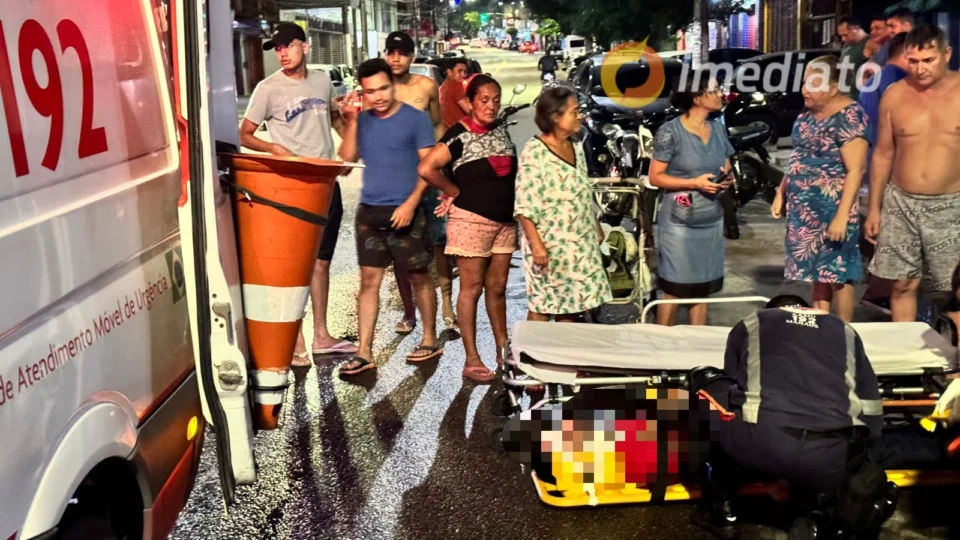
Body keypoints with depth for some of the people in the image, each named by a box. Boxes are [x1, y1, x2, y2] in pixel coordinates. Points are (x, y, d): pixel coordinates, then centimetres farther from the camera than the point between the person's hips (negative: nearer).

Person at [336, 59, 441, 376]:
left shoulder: (415, 118, -4)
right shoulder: (363, 119, 8)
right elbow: (347, 158, 1)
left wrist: (410, 204, -15)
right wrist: (351, 122, -8)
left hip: (404, 211, -4)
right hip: (369, 211, 4)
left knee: (418, 277, 6)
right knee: (369, 280, 4)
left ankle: (430, 340, 21)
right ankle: (364, 352, 7)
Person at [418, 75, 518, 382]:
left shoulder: (501, 131, 11)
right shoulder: (460, 135, -9)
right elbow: (427, 168, -19)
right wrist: (455, 191, -7)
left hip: (504, 221, 6)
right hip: (472, 220, -6)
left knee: (497, 288, 12)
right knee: (471, 288, -1)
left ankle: (503, 352, 22)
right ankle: (472, 359, 4)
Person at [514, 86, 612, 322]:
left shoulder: (576, 148, 10)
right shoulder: (534, 151, -14)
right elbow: (524, 205, -18)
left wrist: (597, 228, 18)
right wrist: (536, 244, -23)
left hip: (580, 243, 7)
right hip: (549, 243, -7)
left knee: (571, 302, 13)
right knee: (542, 305, 1)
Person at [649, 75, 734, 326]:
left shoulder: (719, 129, 8)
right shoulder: (670, 132, -11)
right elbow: (655, 177, -9)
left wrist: (727, 180, -6)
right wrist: (695, 183, -19)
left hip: (712, 221, 6)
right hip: (679, 223, -6)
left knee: (703, 288, 11)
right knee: (673, 289, 0)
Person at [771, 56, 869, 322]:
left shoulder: (848, 117, -15)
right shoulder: (807, 114, 8)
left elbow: (856, 170, -19)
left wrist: (842, 216, -23)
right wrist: (781, 194, 14)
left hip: (832, 209, -8)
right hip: (805, 209, 8)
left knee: (837, 272, 1)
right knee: (816, 269, 14)